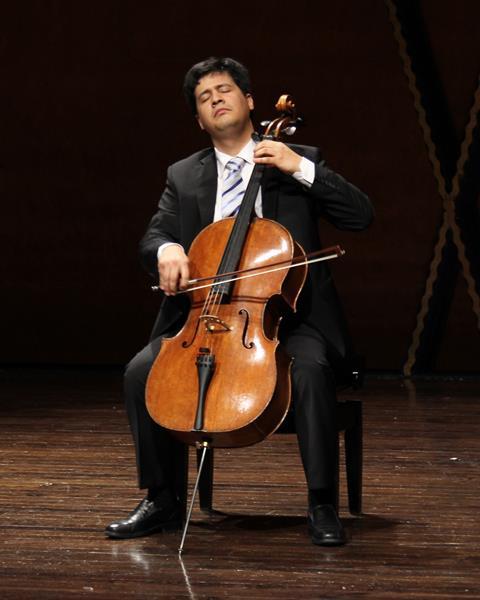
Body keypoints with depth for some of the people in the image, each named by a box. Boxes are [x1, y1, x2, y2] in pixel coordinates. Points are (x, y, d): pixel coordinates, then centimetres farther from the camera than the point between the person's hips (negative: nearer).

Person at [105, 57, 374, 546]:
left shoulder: (298, 161, 7)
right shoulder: (183, 176, 15)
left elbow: (361, 216, -3)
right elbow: (152, 238, 5)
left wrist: (301, 169, -13)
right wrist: (167, 249, -20)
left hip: (286, 315, -2)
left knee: (310, 369, -34)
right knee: (141, 372, -21)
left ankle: (322, 504, -21)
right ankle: (161, 500, -5)